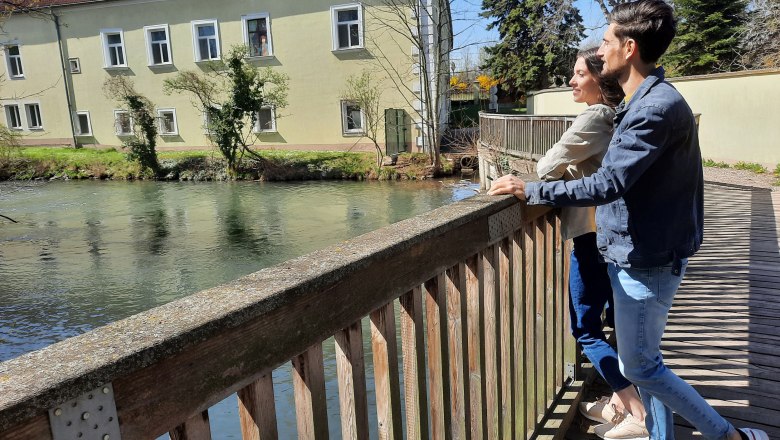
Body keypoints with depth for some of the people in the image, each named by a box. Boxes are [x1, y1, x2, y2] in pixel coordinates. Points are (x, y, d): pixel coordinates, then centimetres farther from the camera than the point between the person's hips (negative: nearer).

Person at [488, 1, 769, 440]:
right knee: (645, 359, 19)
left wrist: (530, 190, -24)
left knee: (639, 366, 4)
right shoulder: (649, 101, 10)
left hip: (645, 259, -10)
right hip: (644, 252, 10)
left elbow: (607, 185, -29)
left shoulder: (657, 107, -22)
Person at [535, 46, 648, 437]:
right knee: (619, 320, 19)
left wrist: (564, 168, 6)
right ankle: (619, 401, 32)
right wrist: (574, 168, 5)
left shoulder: (593, 118, -17)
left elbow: (546, 168, -14)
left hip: (594, 233, -10)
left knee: (585, 328, 1)